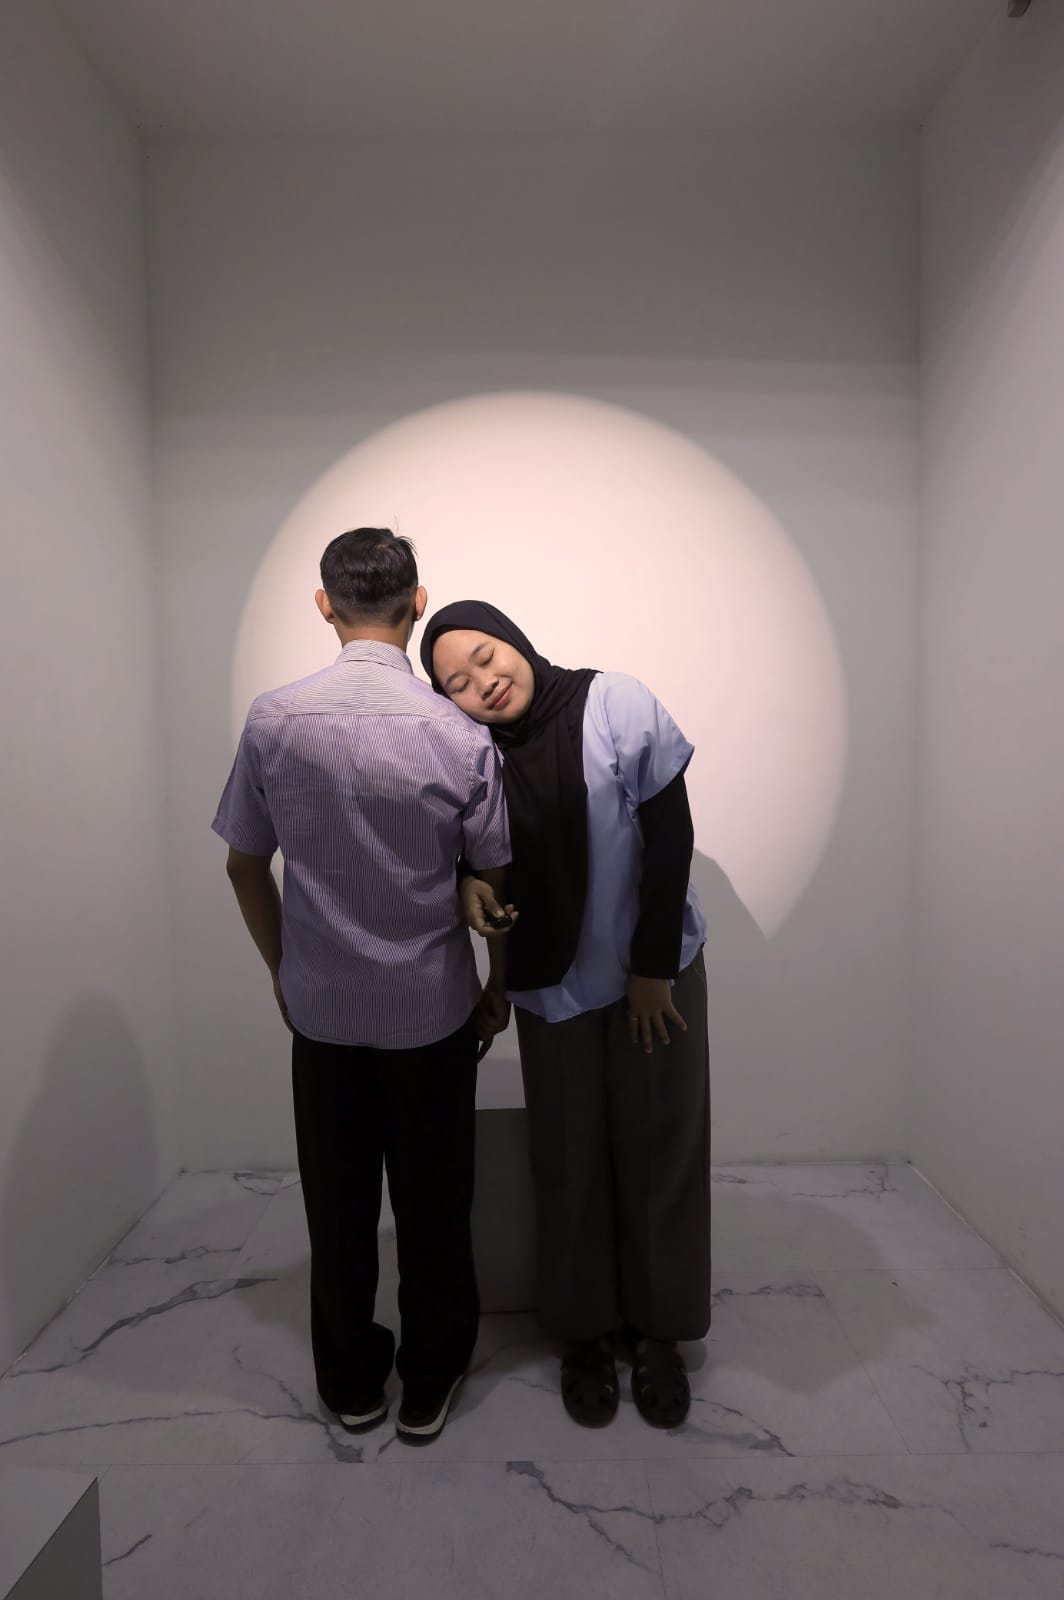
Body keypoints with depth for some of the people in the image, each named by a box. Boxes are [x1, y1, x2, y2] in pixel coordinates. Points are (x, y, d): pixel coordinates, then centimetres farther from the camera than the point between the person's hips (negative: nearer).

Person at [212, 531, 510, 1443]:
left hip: (320, 1005, 2)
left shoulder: (273, 721, -9)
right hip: (430, 1007, -2)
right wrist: (498, 990, 9)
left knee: (337, 1199, 20)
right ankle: (428, 1384, 39)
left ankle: (351, 1382, 41)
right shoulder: (458, 735, -16)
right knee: (432, 1203, 18)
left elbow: (246, 866, 0)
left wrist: (282, 971, 14)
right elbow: (495, 883, -8)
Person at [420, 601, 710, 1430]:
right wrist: (500, 973, 4)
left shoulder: (617, 704, -15)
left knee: (658, 1150, 11)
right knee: (568, 1159, 13)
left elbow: (670, 834, -14)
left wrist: (653, 965, -13)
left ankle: (659, 1332, 35)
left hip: (654, 968, -2)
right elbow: (499, 877, 6)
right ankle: (586, 1332, 37)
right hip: (552, 985, 2)